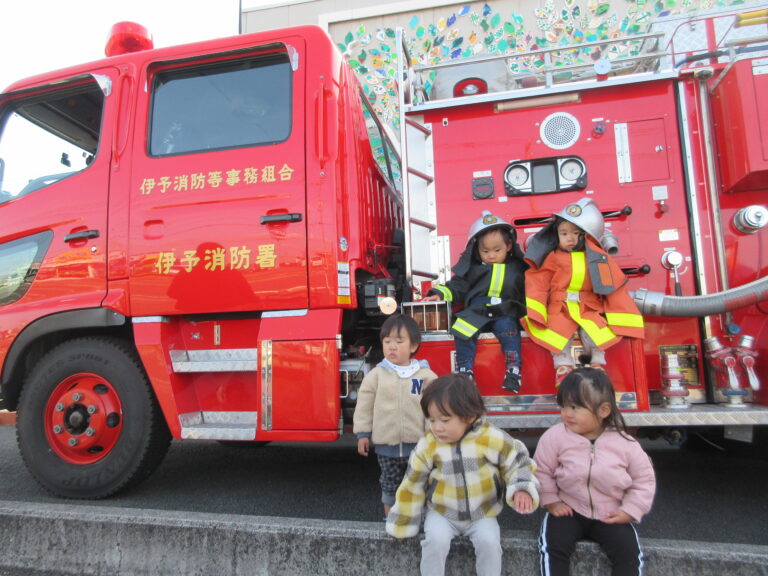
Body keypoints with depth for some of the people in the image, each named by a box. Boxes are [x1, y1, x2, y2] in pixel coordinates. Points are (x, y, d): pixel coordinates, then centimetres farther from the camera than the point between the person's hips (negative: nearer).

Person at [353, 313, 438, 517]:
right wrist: (362, 433, -1)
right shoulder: (376, 374, -6)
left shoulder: (426, 376, -7)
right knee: (390, 485, 16)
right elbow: (364, 405, -1)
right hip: (386, 445, 1)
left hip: (417, 444, 0)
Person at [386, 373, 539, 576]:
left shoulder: (494, 439, -18)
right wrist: (402, 524, 2)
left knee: (489, 541, -22)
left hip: (483, 513, 0)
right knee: (436, 540, -22)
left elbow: (518, 464, -5)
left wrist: (521, 490, -25)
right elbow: (412, 485, -5)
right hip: (442, 513, 0)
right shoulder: (427, 445, -15)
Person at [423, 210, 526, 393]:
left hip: (504, 312, -1)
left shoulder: (518, 267, 13)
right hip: (476, 310, 1)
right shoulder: (472, 267, 12)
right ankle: (465, 371, -16)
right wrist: (440, 294, -6)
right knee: (462, 330, -23)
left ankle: (513, 371, -26)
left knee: (508, 329, -30)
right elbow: (458, 286, 10)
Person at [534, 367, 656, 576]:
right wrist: (550, 501, -5)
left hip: (610, 516, 1)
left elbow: (644, 478, 2)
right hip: (569, 511, -1)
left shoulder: (625, 443, -11)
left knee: (629, 551, -15)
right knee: (553, 547, -19)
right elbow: (542, 471, -3)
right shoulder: (555, 436, -15)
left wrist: (629, 511, -3)